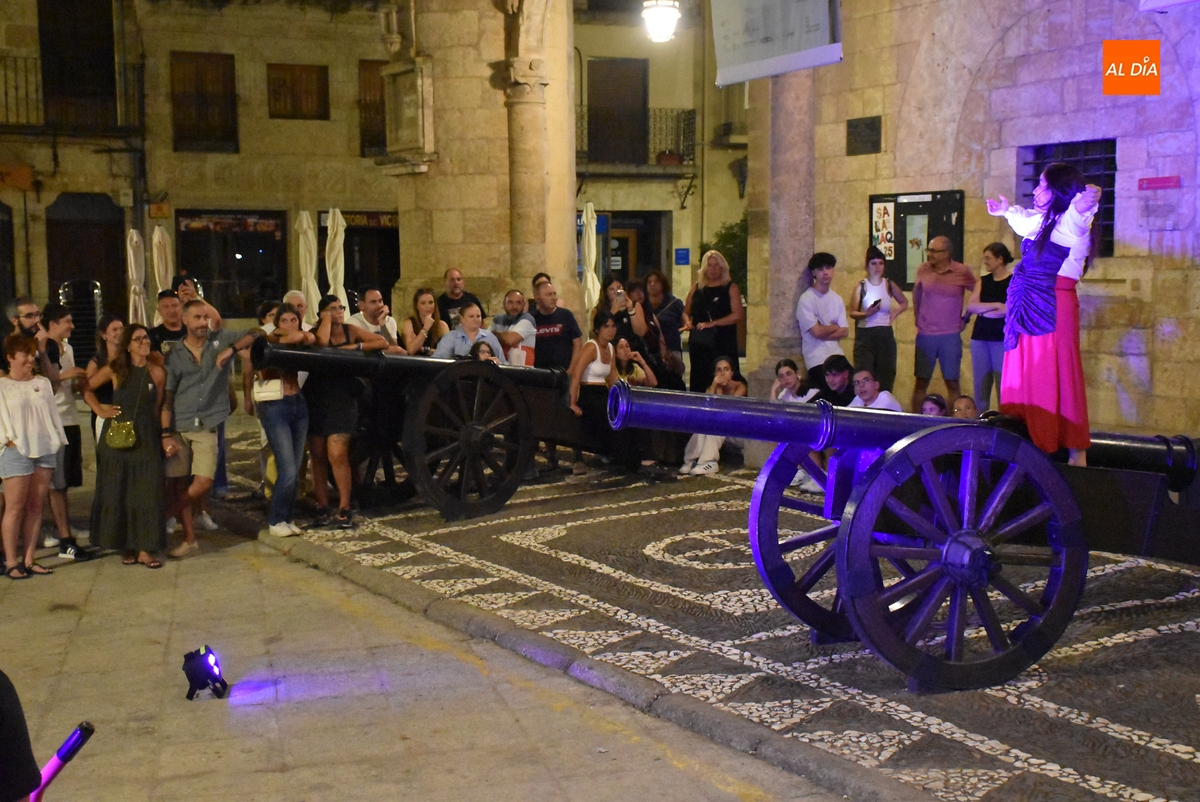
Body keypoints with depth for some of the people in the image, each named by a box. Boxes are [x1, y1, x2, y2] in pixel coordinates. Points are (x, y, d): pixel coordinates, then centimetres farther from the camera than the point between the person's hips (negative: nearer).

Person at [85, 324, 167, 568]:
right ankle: (125, 547, 16)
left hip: (146, 439, 0)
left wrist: (164, 437, -1)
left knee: (148, 493, -3)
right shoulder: (116, 369, -1)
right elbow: (86, 387, 9)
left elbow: (157, 409, 5)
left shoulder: (157, 373, 0)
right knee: (117, 494, 5)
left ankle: (145, 550, 2)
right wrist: (100, 410, 0)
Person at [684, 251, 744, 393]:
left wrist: (713, 323, -16)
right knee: (699, 382, 3)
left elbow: (738, 315, -9)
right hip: (699, 342, 4)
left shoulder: (730, 288, 2)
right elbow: (686, 312, 19)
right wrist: (687, 322, -5)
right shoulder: (697, 288, 13)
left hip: (723, 343, -3)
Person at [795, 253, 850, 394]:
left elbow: (845, 332, 5)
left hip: (837, 356, 6)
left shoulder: (837, 299, 11)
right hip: (817, 360, -6)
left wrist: (824, 334, -10)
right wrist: (835, 327, 4)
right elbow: (817, 332, -14)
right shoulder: (806, 299, -9)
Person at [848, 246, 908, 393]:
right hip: (865, 335, -3)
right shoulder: (861, 286, 0)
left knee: (885, 378, 2)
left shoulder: (889, 284, 7)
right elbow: (852, 312, -4)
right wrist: (866, 314, -22)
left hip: (885, 335, 3)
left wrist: (894, 314, 5)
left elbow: (904, 303, 23)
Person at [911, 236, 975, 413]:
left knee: (952, 382, 2)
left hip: (950, 336, -2)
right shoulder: (923, 269, 2)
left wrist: (965, 318, 6)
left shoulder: (962, 272, -5)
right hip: (925, 335, 2)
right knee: (921, 381, 6)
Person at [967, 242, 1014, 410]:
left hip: (1003, 338, -5)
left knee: (1003, 389, -6)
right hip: (980, 337, 5)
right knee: (980, 388, 5)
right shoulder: (982, 280, 13)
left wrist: (983, 310, -5)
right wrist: (996, 305, -11)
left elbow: (1013, 309, -13)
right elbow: (971, 306, 1)